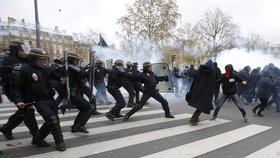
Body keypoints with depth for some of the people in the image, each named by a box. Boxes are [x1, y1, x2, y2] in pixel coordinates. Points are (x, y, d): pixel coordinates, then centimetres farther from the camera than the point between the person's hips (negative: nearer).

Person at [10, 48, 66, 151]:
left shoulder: (46, 69, 10)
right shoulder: (25, 70, -7)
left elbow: (53, 75, 35)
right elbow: (16, 86, -6)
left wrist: (60, 78, 21)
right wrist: (18, 100, -17)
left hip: (50, 99, 7)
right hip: (39, 101, -7)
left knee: (51, 121, 12)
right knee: (52, 119, -19)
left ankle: (39, 139, 32)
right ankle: (59, 142, -2)